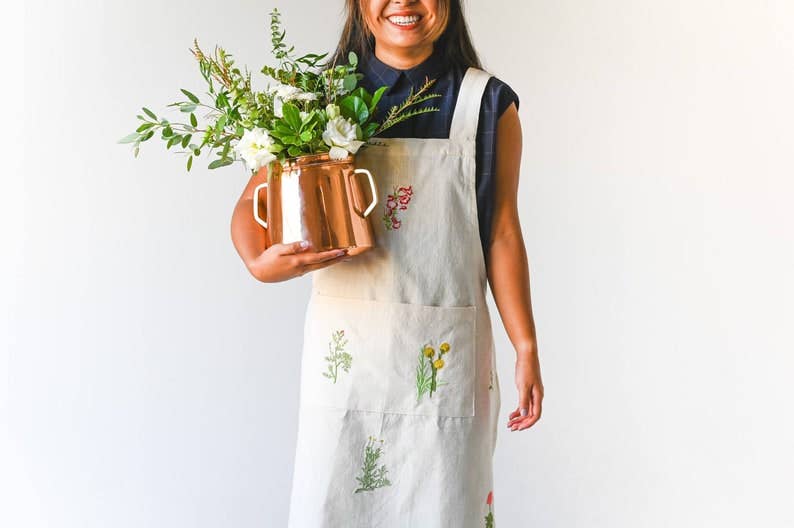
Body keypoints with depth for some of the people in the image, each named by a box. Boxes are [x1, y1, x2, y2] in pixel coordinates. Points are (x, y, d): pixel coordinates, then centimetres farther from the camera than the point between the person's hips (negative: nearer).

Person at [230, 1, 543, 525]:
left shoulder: (487, 105, 2)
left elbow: (503, 233, 2)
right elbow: (253, 203, 3)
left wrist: (526, 347, -1)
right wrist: (260, 262, -18)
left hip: (445, 352, 0)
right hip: (345, 346, 1)